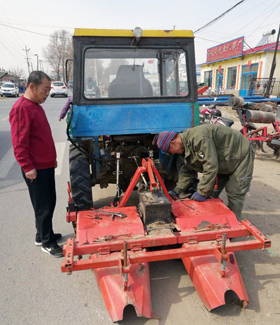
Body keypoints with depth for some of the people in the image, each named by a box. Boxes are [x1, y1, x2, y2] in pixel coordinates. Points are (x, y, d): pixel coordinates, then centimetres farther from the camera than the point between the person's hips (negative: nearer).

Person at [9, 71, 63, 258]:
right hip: (35, 169, -9)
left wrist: (52, 157, 21)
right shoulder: (21, 108, -17)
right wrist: (27, 167, -22)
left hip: (47, 165, 10)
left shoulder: (36, 106, 13)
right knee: (43, 207, 2)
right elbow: (19, 143, -21)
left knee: (50, 203, 18)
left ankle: (45, 235, 34)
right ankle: (46, 243, 18)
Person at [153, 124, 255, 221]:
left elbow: (211, 166, -37)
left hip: (240, 155, -9)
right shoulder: (186, 146, -2)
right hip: (224, 163, 9)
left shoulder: (198, 138, -36)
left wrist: (202, 192, -29)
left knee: (234, 195, -7)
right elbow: (188, 172, 7)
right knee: (211, 193, 7)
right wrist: (177, 191, 1)